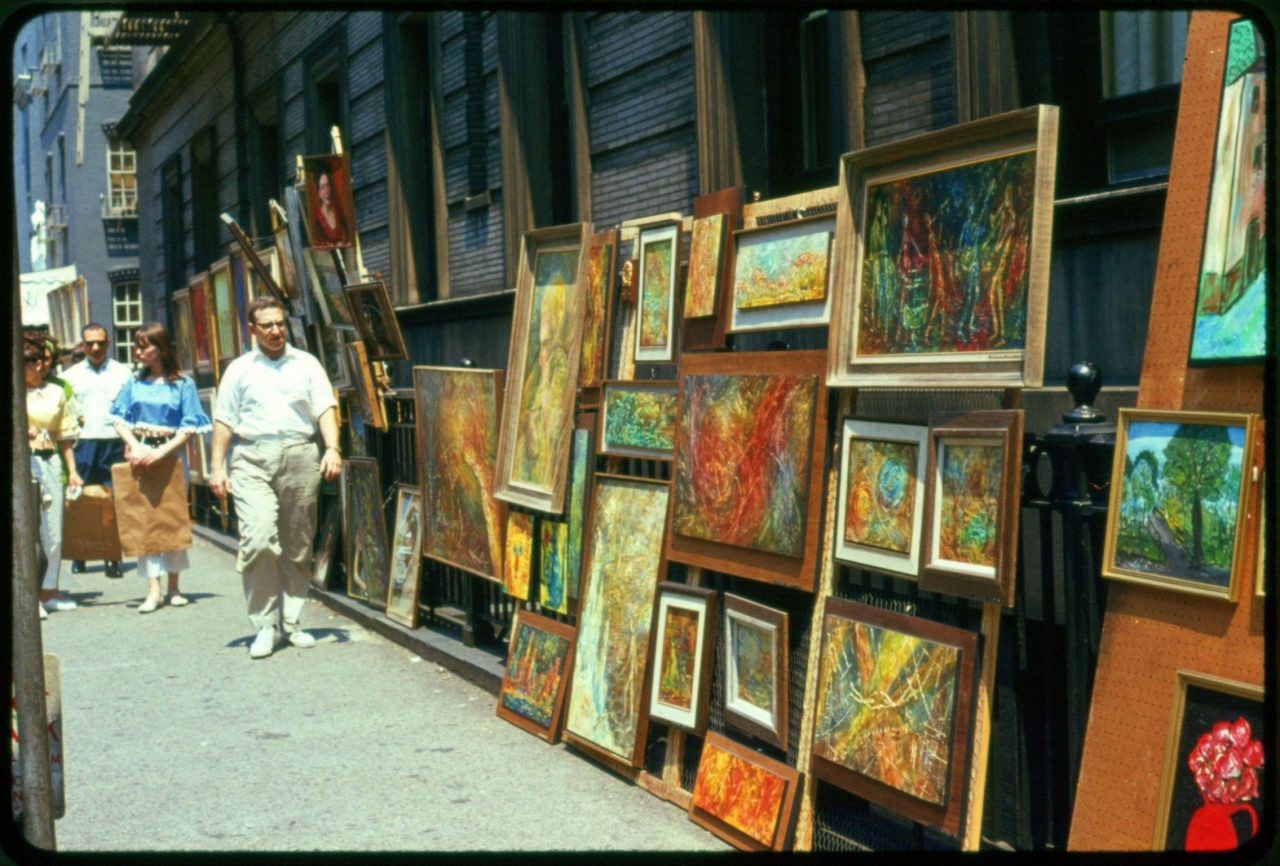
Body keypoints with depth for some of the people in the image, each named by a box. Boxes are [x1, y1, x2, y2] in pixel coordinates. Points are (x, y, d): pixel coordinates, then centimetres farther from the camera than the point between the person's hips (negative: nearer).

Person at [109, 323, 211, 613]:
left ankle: (173, 587, 14)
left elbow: (190, 427, -7)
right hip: (140, 453, 2)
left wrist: (161, 452, -17)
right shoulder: (134, 382, 7)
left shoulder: (182, 384, -3)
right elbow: (119, 418, 4)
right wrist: (136, 447, -12)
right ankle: (153, 589, -4)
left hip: (171, 454, -2)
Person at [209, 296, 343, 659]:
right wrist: (217, 466, 2)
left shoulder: (306, 364, 12)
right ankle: (264, 625, -7)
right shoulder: (240, 369, 12)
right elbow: (224, 421, 10)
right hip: (253, 459, -1)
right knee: (258, 539, -16)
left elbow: (325, 409, 4)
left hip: (300, 456, 1)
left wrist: (332, 448, -11)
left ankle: (292, 622, 16)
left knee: (298, 545, 5)